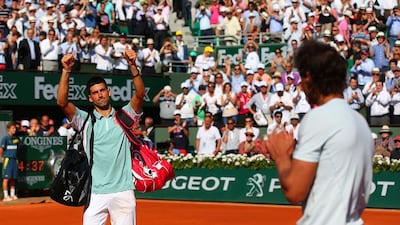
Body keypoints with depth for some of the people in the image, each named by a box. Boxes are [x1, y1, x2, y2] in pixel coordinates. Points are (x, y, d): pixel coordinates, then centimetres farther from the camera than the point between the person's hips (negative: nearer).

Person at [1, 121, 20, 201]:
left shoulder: (16, 139, 9)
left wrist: (15, 156, 11)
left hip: (14, 160, 5)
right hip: (7, 160, -5)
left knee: (13, 178, 9)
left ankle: (12, 195, 16)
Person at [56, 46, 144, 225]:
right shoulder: (85, 119, 7)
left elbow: (140, 94, -7)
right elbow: (62, 102, -7)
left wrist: (132, 66, -21)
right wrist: (66, 71, -19)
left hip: (123, 191, 1)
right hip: (95, 194, 0)